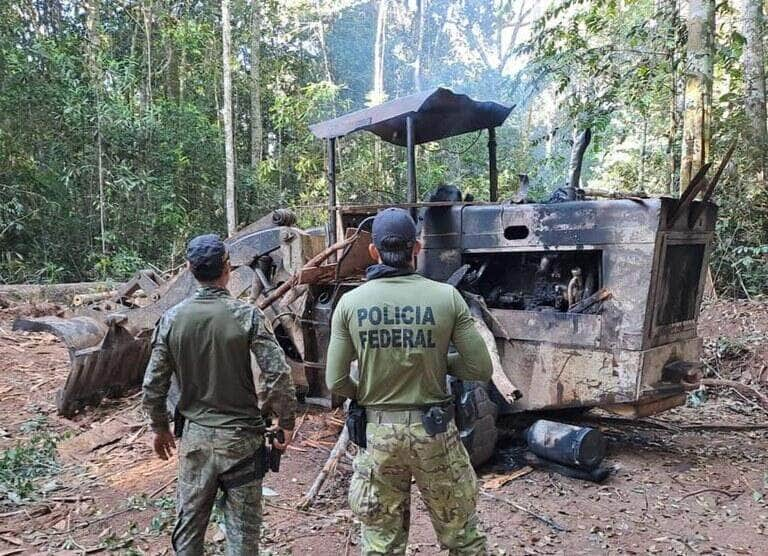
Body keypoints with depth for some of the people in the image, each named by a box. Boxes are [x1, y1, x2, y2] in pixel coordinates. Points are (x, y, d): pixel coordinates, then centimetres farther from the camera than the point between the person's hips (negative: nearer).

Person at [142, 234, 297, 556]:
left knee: (189, 523, 18)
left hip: (195, 436, 3)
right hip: (241, 437, -3)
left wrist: (160, 427, 15)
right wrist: (286, 422, -3)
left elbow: (153, 385, 0)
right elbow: (279, 375, -17)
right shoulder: (246, 315, -14)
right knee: (242, 528, 9)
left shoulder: (172, 318, -4)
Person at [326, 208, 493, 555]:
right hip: (434, 431, 0)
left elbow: (336, 383, -5)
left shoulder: (351, 302, -7)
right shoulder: (447, 297, -9)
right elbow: (481, 369, -7)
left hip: (377, 433, 1)